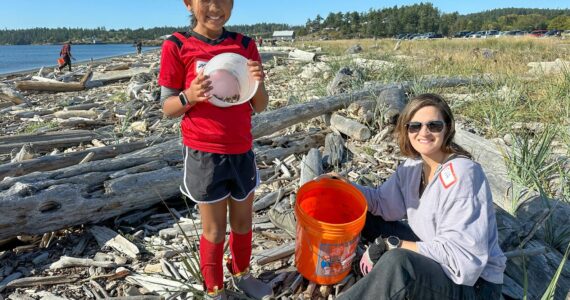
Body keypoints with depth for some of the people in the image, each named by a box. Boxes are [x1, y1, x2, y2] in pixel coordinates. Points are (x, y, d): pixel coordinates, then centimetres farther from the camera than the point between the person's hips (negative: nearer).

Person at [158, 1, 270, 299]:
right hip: (204, 155, -3)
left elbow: (260, 106, 2)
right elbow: (167, 107, -4)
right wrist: (190, 96, -24)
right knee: (214, 230, 11)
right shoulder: (177, 46, -7)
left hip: (242, 151, 4)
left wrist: (258, 83, -19)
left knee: (243, 222, 19)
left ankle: (241, 274, 45)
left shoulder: (245, 44, 0)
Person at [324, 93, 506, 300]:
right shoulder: (413, 165, -1)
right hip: (433, 255, 8)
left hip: (474, 283, -7)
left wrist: (393, 244, -24)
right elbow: (384, 203, 3)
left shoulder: (463, 174, -25)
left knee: (396, 261, -37)